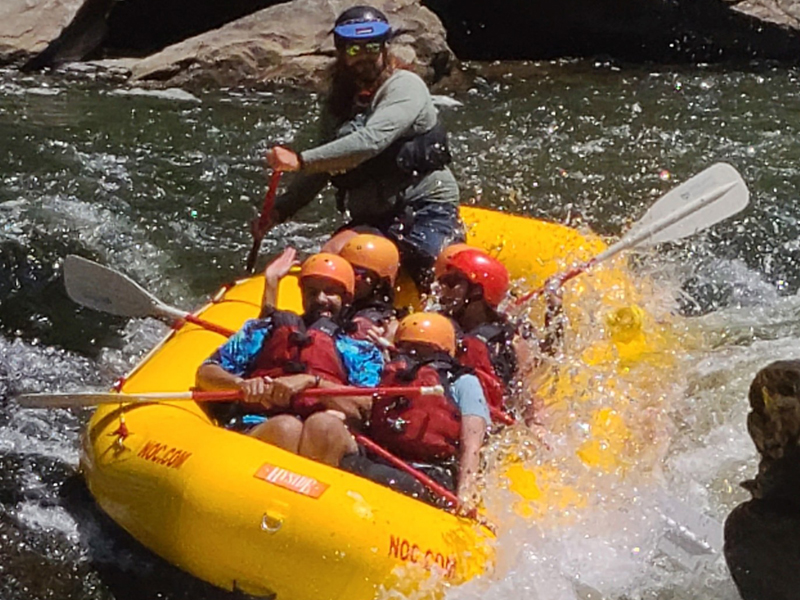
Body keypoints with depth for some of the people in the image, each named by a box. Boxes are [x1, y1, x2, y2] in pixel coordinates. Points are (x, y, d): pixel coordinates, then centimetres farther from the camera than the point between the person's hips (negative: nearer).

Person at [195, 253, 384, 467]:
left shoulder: (363, 352, 27)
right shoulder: (264, 330, 30)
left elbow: (365, 406, 6)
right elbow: (205, 373, 21)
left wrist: (311, 382, -7)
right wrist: (241, 384, -1)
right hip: (256, 430, 1)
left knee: (325, 425, -37)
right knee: (286, 427, -36)